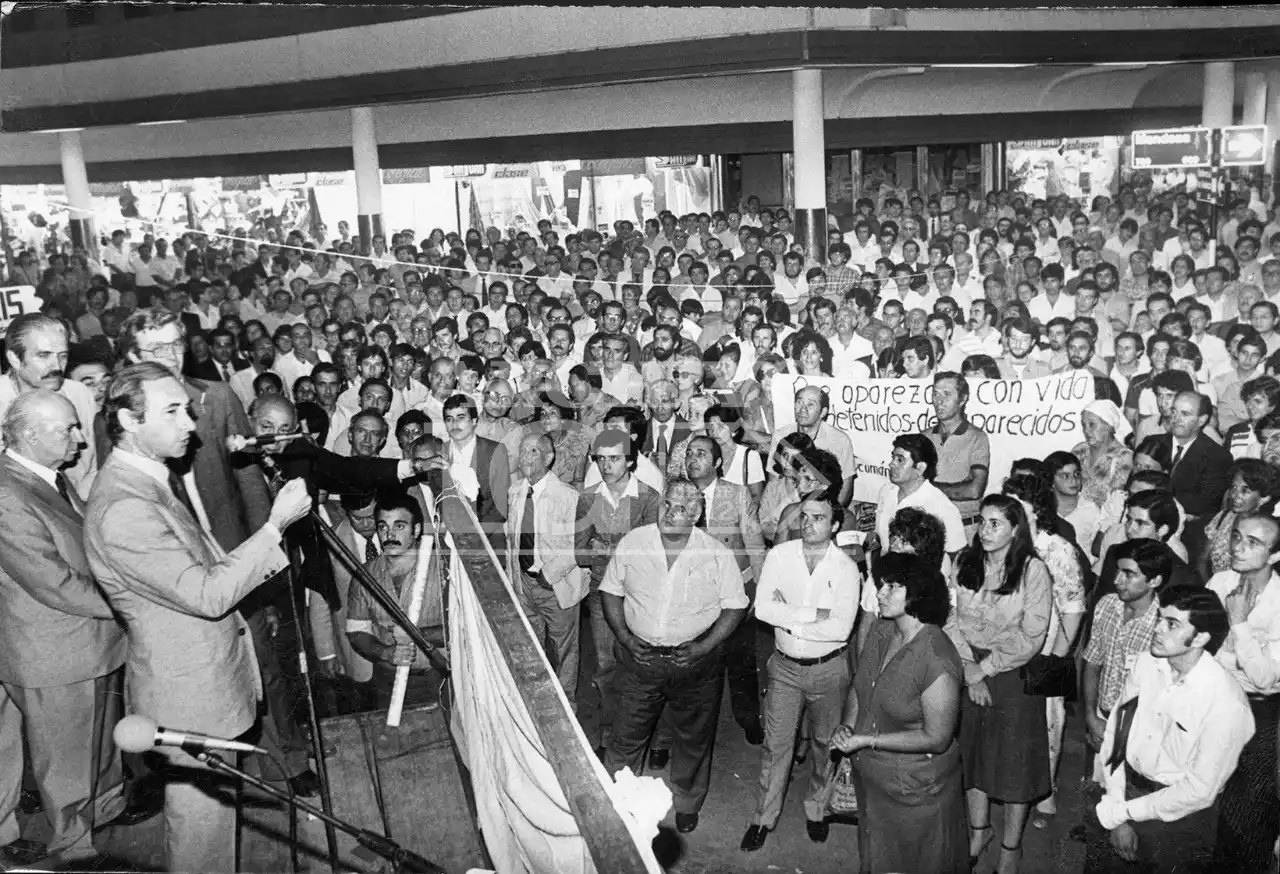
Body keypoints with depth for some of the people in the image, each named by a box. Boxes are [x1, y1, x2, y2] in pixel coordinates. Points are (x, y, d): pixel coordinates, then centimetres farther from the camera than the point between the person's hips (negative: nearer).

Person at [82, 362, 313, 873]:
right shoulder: (123, 507, -27)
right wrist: (276, 526, -25)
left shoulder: (154, 477, 5)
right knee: (202, 814, 8)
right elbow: (207, 595, -27)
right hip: (188, 693, -10)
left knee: (206, 810, 24)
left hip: (208, 669, 10)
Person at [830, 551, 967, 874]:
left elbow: (936, 739, -25)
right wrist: (847, 725, -11)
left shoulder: (937, 661, -30)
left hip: (915, 788, -6)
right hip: (871, 776, 6)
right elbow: (860, 685, 7)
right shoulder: (880, 629, -8)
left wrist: (867, 741, -24)